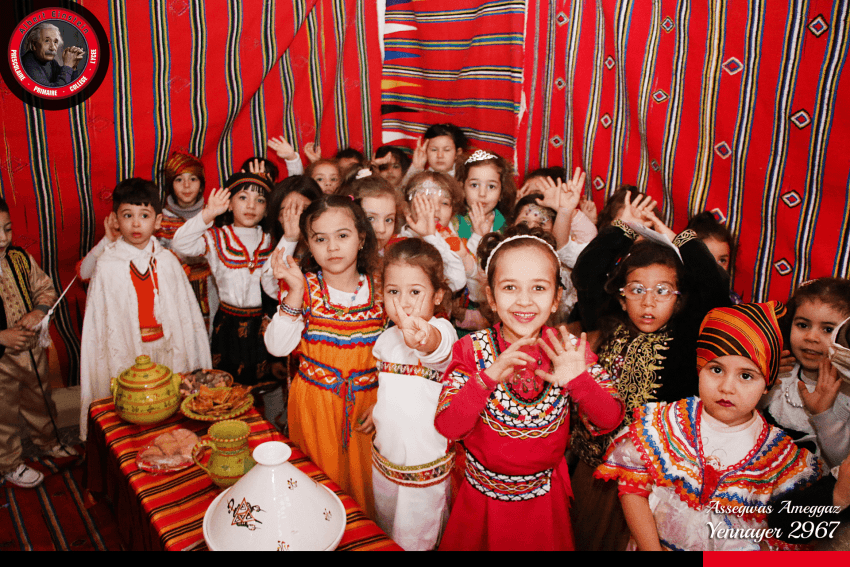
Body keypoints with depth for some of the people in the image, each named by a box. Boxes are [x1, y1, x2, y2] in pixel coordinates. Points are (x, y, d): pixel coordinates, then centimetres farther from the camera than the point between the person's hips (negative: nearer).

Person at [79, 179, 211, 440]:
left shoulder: (166, 260, 0)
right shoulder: (108, 265, -5)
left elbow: (186, 311, 4)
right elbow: (98, 321, 0)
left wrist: (191, 366, 5)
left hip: (167, 350, 2)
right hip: (126, 355, -2)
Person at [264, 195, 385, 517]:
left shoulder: (379, 291, -4)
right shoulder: (305, 288, -7)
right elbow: (277, 347, -18)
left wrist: (382, 402, -4)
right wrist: (296, 292, -26)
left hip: (366, 402, 1)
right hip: (314, 403, -1)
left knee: (363, 481, 14)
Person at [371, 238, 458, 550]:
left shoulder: (441, 330, -21)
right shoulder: (386, 338, 0)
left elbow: (438, 349, -47)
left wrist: (424, 339, -67)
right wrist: (374, 411, 4)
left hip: (427, 464, -6)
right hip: (384, 458, 6)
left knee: (415, 541, 10)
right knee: (385, 535, 25)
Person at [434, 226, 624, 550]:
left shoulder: (569, 350, -11)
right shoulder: (472, 349, -15)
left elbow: (610, 420, -12)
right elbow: (447, 427, -21)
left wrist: (579, 380, -31)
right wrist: (489, 377, -35)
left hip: (544, 498, 1)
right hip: (483, 496, -1)